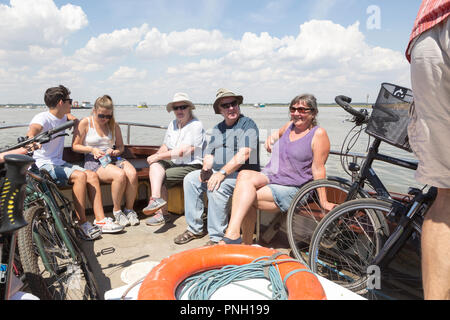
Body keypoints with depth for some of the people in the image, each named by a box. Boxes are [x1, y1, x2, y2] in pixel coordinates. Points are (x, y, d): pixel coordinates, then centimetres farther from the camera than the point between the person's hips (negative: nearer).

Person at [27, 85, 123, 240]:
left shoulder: (62, 117, 12)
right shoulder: (43, 118, -13)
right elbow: (33, 129, -39)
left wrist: (72, 117, 21)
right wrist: (32, 139, -60)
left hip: (59, 163, 8)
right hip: (43, 165, -8)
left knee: (92, 175, -13)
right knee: (80, 175, -30)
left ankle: (100, 220, -13)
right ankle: (82, 224, -22)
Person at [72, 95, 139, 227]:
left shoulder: (114, 125, 13)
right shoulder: (85, 123, 2)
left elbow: (121, 146, 19)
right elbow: (75, 146, 3)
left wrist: (115, 151, -4)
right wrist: (92, 149, -12)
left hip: (113, 159, 4)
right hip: (94, 162, -4)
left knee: (132, 173, -28)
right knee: (120, 175, -33)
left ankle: (129, 209, -10)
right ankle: (117, 210, -12)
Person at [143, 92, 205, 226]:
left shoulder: (196, 125, -10)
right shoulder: (173, 124, 16)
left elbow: (183, 151, -18)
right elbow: (165, 146, 17)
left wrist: (158, 156, -15)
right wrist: (156, 156, -6)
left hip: (191, 166, -7)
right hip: (174, 163, 7)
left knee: (161, 178, -19)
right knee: (155, 165, -20)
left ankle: (161, 213, -7)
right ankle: (157, 198, -32)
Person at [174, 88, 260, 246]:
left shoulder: (248, 124, -8)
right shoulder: (217, 128, 17)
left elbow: (244, 154, -22)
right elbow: (209, 154, 17)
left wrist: (222, 173, -27)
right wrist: (205, 169, -5)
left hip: (242, 174, -8)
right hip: (218, 172, 8)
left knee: (217, 187, -32)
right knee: (190, 179, -4)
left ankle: (217, 238, -20)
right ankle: (195, 229, 4)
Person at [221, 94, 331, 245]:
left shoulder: (318, 133, -4)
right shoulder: (290, 125, 15)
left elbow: (318, 169, -8)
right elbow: (279, 132, 41)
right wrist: (272, 137, 18)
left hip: (291, 189, -6)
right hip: (268, 177, 6)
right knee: (244, 175, -28)